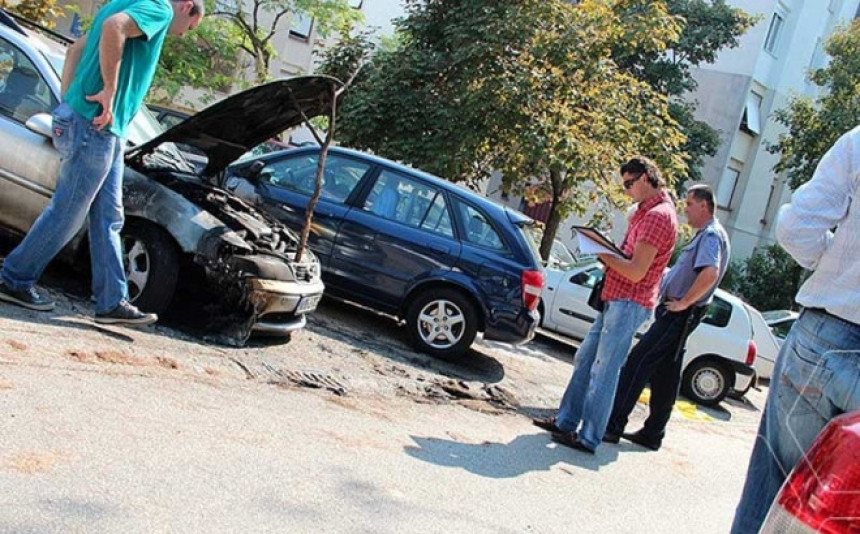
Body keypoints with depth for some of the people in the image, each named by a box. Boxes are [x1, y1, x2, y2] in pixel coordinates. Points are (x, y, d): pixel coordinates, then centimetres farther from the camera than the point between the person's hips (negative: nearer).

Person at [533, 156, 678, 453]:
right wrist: (608, 256, 5)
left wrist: (602, 253, -11)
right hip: (616, 300, 11)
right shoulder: (647, 212, 17)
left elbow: (636, 272, -22)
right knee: (585, 360, 14)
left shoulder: (658, 215, -16)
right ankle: (566, 421, 22)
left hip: (629, 303, -11)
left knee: (603, 371, -6)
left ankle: (589, 437, 1)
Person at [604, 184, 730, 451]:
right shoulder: (704, 235, 19)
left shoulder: (712, 235, -13)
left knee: (637, 362, -12)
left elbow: (709, 274, -30)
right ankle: (652, 433, 18)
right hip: (674, 312, 10)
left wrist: (682, 303, -23)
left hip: (680, 315, -10)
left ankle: (613, 425, -11)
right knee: (665, 377, 12)